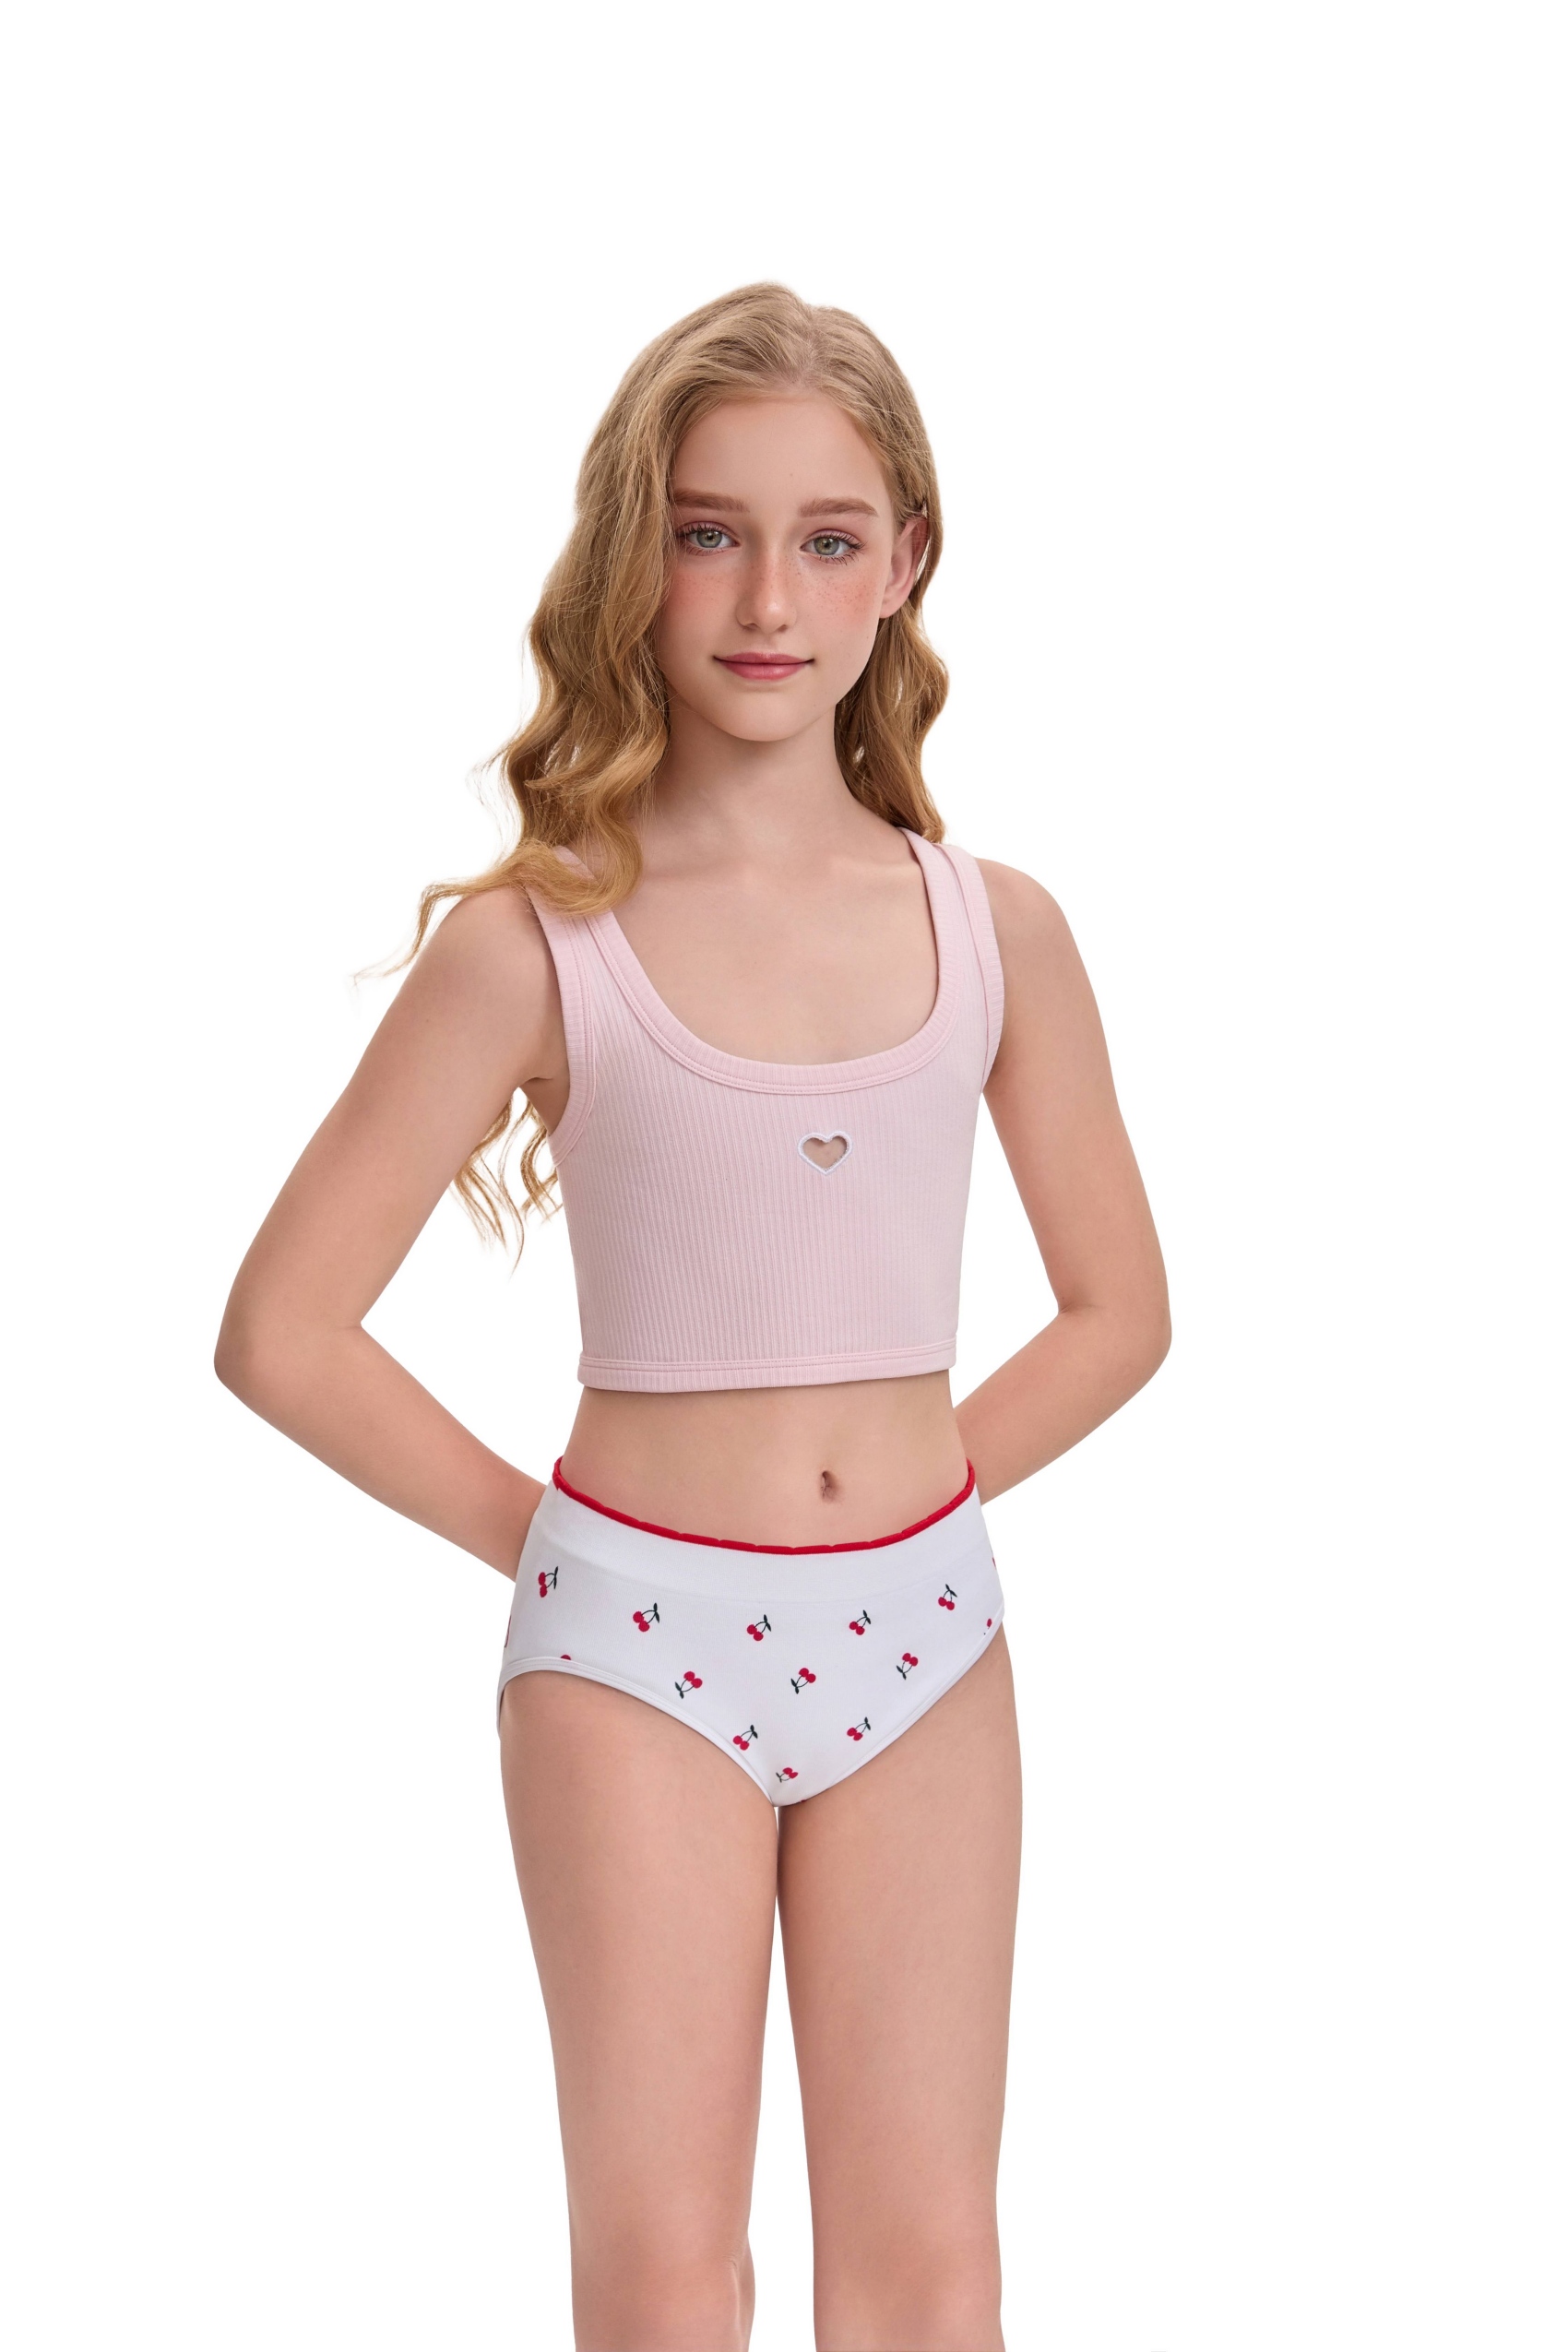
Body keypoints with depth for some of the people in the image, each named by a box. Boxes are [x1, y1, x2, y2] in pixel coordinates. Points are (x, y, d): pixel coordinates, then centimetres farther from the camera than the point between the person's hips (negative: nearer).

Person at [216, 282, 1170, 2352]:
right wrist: (528, 1528, -4)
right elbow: (282, 1331, -7)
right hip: (641, 1634, -3)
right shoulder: (536, 948, -8)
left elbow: (1119, 1306, 13)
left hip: (919, 1629, 3)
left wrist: (935, 1484, 4)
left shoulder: (996, 933, 1)